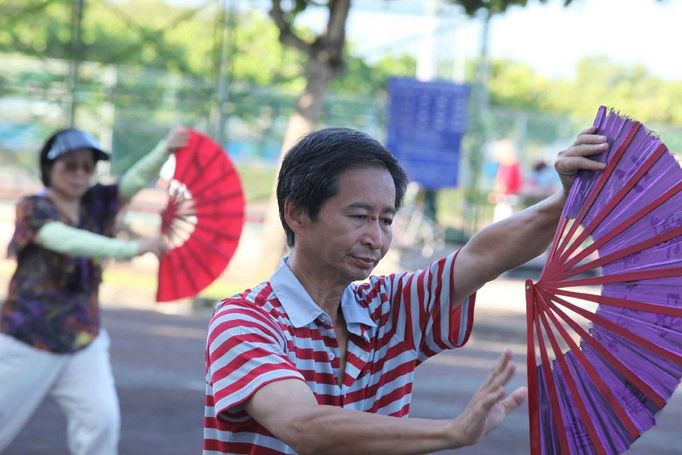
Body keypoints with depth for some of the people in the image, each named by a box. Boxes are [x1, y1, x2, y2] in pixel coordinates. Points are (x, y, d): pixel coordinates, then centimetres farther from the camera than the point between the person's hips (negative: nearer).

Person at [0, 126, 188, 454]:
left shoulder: (98, 204, 2)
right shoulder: (33, 208, -14)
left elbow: (136, 179, -14)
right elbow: (68, 240, -33)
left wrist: (165, 150, -35)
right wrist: (134, 248, -45)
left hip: (84, 340, 4)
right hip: (28, 342, -4)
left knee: (102, 420, -9)